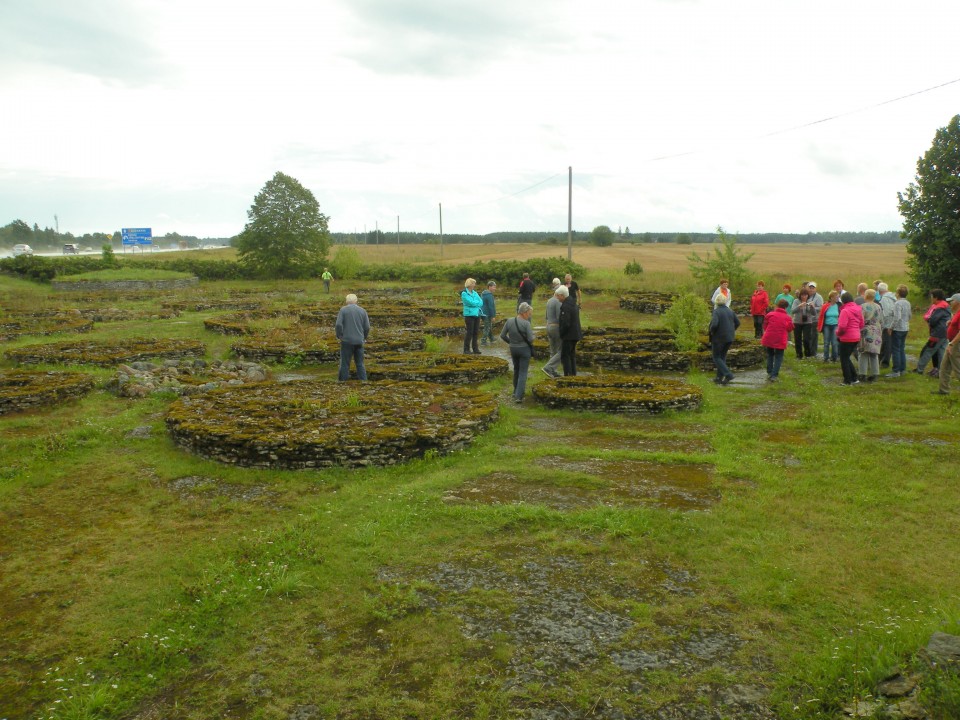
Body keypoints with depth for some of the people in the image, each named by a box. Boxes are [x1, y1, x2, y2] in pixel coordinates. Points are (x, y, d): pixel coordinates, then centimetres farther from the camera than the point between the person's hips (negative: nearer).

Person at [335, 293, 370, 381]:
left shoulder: (343, 310, -4)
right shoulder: (362, 311, 5)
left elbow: (338, 325, -12)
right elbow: (367, 327, 5)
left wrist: (339, 336, 3)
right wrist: (364, 338, 19)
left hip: (347, 341, -3)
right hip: (359, 341, 3)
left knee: (345, 362, 3)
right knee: (360, 363, 11)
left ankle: (343, 380, 6)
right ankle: (363, 380, 10)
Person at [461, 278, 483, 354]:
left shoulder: (475, 293, 14)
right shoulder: (464, 293, -6)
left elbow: (481, 302, 4)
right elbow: (471, 302, -16)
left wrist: (475, 303, -11)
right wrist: (478, 303, -1)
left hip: (477, 314, 6)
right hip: (469, 315, -6)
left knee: (476, 332, 6)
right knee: (469, 332, -6)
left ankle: (475, 348, 13)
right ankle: (466, 349, 1)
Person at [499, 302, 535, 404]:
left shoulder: (509, 321, -6)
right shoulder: (526, 323, -19)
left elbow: (502, 335, -1)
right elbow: (531, 339, -18)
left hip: (513, 349, 5)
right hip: (524, 349, -5)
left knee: (516, 370, 24)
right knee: (523, 372, 1)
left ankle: (516, 391, 34)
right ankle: (519, 396, -7)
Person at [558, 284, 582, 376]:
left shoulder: (565, 306, -21)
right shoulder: (572, 303, 11)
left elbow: (565, 324, -25)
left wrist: (561, 334, -10)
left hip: (568, 335, -10)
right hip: (575, 334, 10)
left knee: (565, 356, -4)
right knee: (572, 355, 17)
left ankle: (567, 375, -6)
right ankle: (573, 374, 23)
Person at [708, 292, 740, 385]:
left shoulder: (716, 311, -14)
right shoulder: (730, 311, 5)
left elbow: (714, 324, -27)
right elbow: (737, 323, 7)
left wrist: (710, 331, -9)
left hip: (719, 338, -6)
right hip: (729, 338, 6)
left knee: (716, 357, 6)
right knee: (722, 356, 19)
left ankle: (728, 375, -9)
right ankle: (720, 377, 22)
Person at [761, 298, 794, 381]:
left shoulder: (770, 314, -4)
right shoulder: (788, 318, -4)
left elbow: (764, 327, 4)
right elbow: (790, 329, 3)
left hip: (769, 339, 1)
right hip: (780, 340, -1)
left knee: (770, 355, 20)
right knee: (778, 357, 8)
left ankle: (769, 373, 21)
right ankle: (774, 375, -1)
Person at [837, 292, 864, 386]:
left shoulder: (845, 311, -18)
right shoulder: (858, 309, 8)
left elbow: (842, 326, -23)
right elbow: (861, 324, 13)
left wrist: (838, 333, -5)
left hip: (847, 339, -8)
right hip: (856, 338, 8)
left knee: (844, 359, 5)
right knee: (847, 358, 20)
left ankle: (847, 380, 9)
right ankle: (854, 378, 19)